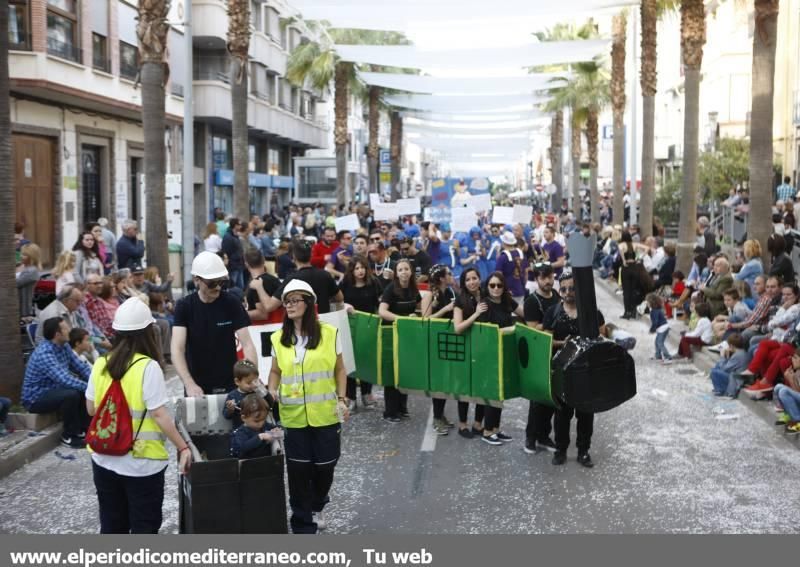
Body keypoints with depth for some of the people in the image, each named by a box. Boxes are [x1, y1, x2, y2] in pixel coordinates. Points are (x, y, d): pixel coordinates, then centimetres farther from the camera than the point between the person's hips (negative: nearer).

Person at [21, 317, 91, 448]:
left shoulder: (64, 346, 0)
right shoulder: (44, 354, -29)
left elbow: (81, 366, 1)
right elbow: (65, 379, -38)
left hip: (53, 390, 9)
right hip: (36, 398, -9)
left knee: (84, 390, -3)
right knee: (71, 394, -30)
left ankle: (82, 429, 6)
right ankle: (69, 436, -13)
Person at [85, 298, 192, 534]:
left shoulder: (100, 365, -1)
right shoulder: (148, 367, -16)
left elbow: (91, 409, 8)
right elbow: (159, 415, -18)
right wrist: (183, 447, -12)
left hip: (104, 457, 5)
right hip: (142, 461, -5)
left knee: (111, 523, 17)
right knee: (144, 525, 9)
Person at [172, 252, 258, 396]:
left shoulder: (232, 303, -7)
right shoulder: (184, 306, -7)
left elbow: (247, 344, -10)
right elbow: (177, 349, -15)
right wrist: (189, 384, -29)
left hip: (229, 386, 0)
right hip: (197, 387, 0)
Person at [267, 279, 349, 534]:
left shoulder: (329, 333, -3)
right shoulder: (278, 338, 3)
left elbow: (340, 370, 4)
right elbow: (275, 372, 13)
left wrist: (342, 399, -5)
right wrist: (272, 391, -6)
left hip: (325, 414, -1)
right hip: (294, 415, 1)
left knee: (324, 465, 8)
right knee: (298, 469, 1)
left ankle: (316, 507, 38)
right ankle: (303, 524, 15)